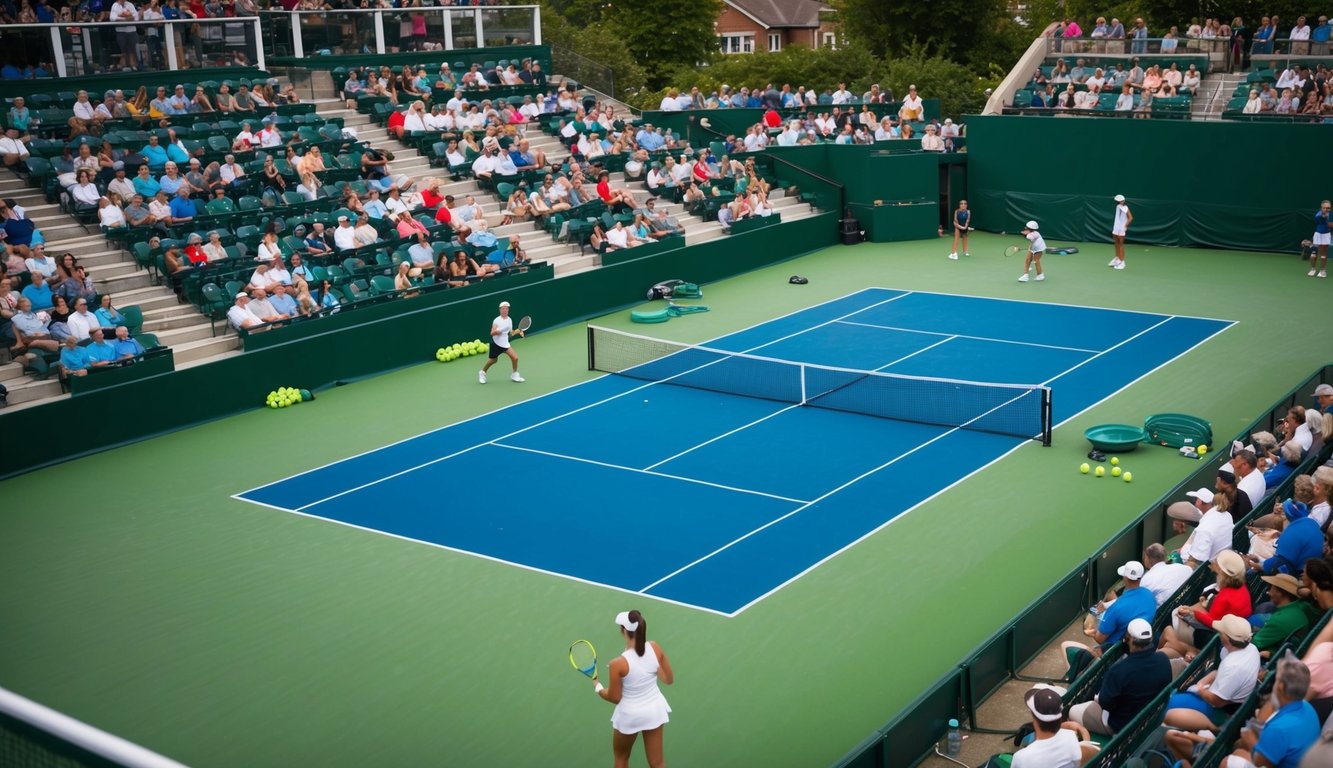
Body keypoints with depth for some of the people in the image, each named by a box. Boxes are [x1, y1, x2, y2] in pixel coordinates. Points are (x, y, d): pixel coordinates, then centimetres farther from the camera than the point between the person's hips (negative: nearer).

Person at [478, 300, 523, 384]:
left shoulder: (509, 320, 2)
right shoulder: (496, 320, -15)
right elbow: (492, 333, -21)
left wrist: (518, 332, -3)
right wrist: (496, 332, -41)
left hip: (505, 344, 4)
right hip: (496, 343, -4)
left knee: (515, 357, -11)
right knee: (493, 360, 9)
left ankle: (514, 375, 9)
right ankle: (482, 372, 36)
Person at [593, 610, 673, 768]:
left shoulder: (618, 664, -28)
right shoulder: (655, 648, -17)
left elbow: (615, 698, -14)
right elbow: (669, 679, -4)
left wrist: (598, 688, 5)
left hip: (630, 715, -3)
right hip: (655, 710, 3)